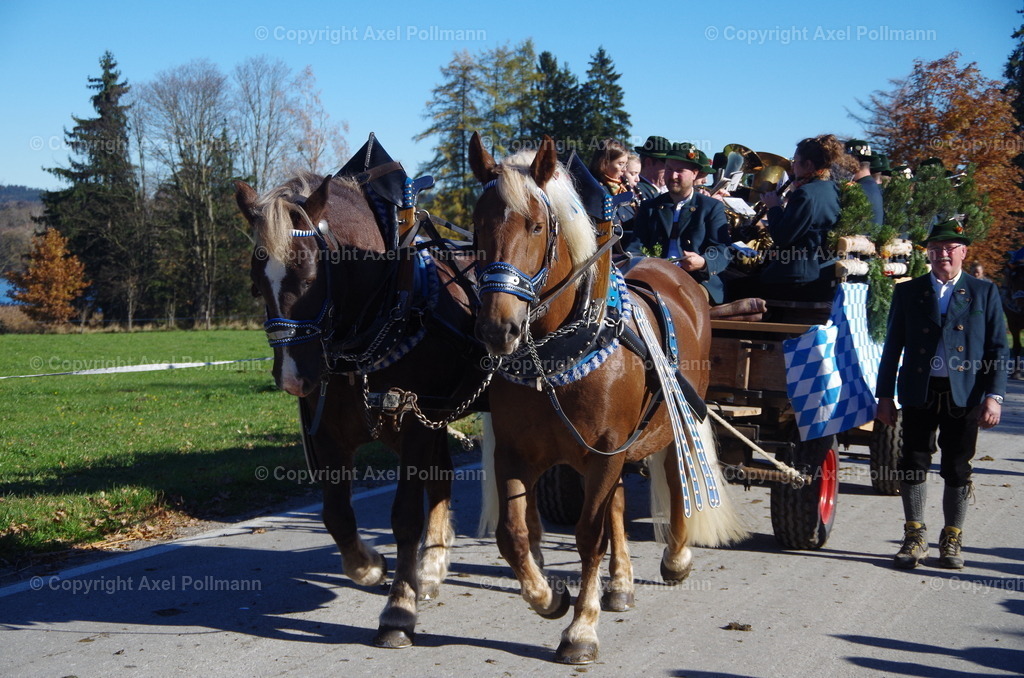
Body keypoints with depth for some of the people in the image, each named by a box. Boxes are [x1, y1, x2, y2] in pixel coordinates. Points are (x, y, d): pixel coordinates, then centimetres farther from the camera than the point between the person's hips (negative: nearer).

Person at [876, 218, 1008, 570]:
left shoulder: (984, 293, 7)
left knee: (958, 471, 4)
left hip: (964, 395, -1)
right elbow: (893, 346, 10)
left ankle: (952, 541, 16)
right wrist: (885, 395, 5)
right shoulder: (908, 292, 9)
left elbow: (998, 349, 3)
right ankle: (915, 537, 14)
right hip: (919, 394, 1)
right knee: (913, 465, 1)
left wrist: (994, 396, -7)